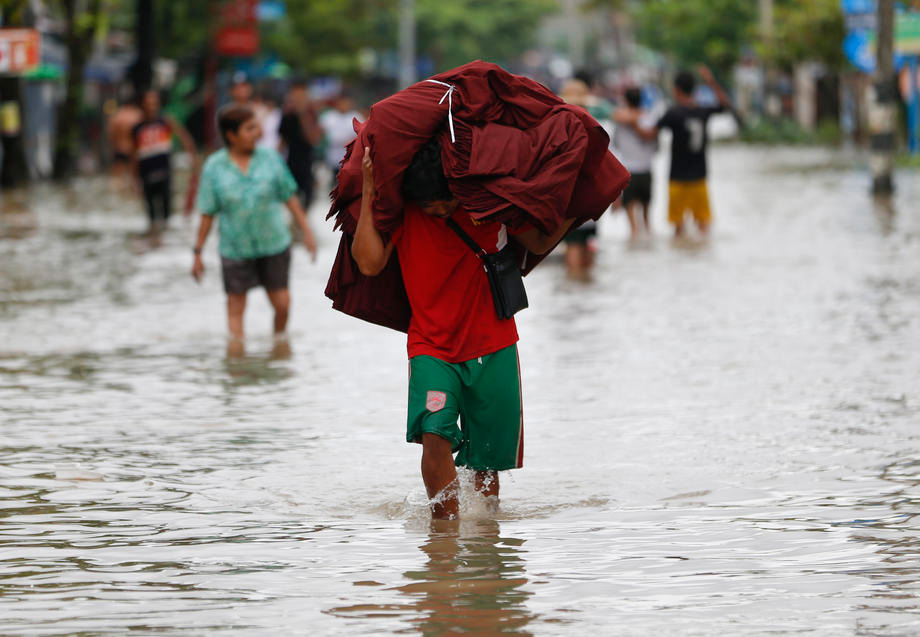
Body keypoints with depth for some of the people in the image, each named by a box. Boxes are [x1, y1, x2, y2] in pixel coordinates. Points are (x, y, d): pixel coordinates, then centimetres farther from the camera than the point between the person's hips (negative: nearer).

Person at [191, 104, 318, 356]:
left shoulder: (270, 158, -1)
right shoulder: (214, 167, -5)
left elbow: (289, 197, 8)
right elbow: (207, 214, -1)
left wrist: (306, 231, 7)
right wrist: (198, 253, 0)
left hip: (274, 244, 1)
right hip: (235, 248, -1)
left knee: (281, 302, 3)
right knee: (236, 306, 1)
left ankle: (280, 339, 28)